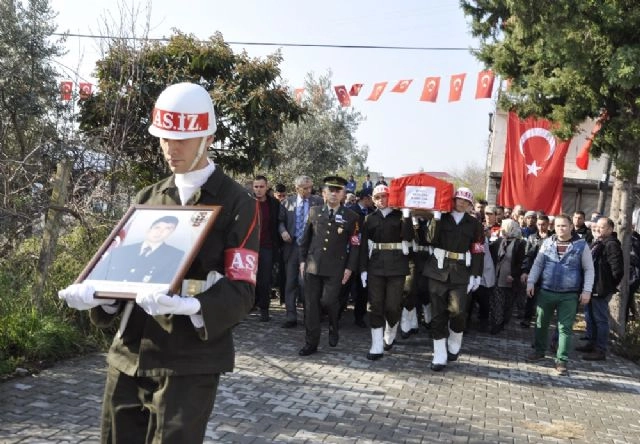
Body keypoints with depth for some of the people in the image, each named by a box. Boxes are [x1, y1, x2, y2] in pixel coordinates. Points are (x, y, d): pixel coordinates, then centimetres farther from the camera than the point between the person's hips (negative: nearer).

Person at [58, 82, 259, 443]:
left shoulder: (238, 203, -5)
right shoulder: (148, 198, 12)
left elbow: (241, 293, -12)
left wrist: (193, 306, -31)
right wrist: (96, 293, -8)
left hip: (190, 363, -5)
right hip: (129, 356, 6)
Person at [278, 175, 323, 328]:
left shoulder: (318, 202, 0)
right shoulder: (287, 202, 6)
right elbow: (281, 221, 12)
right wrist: (283, 231, -7)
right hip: (291, 246, 3)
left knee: (306, 282, -5)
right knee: (290, 282, 7)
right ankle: (291, 317, 15)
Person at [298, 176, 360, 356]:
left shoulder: (351, 217, 0)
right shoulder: (314, 212, 7)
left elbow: (355, 245, 0)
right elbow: (305, 238, 13)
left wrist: (350, 267, -6)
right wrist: (302, 260, 8)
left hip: (335, 268, -2)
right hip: (312, 266, 3)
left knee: (328, 301, -11)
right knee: (311, 305, 4)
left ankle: (333, 328, 21)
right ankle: (311, 343, 15)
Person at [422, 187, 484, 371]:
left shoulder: (474, 224, 7)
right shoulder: (440, 218, 4)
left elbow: (478, 251, 4)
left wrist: (476, 275, -2)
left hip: (461, 273, 0)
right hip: (439, 269, 0)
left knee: (458, 311, -7)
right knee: (438, 313, 2)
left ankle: (454, 345, 21)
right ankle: (440, 356, 10)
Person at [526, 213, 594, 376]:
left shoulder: (581, 245, -3)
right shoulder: (547, 242, 3)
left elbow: (589, 269, 0)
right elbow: (538, 264, 8)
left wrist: (586, 290, -7)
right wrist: (531, 282, -2)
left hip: (569, 295, -3)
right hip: (545, 291, 3)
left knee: (565, 328, 1)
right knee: (541, 323, 13)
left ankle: (561, 360, 8)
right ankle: (539, 351, 31)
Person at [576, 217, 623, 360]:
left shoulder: (612, 245, -16)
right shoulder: (597, 243, 14)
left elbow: (617, 269, -21)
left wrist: (609, 285, -11)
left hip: (601, 290, -10)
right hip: (592, 288, 10)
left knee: (600, 319, -2)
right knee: (590, 317, 19)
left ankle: (600, 351, 5)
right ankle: (591, 344, 33)